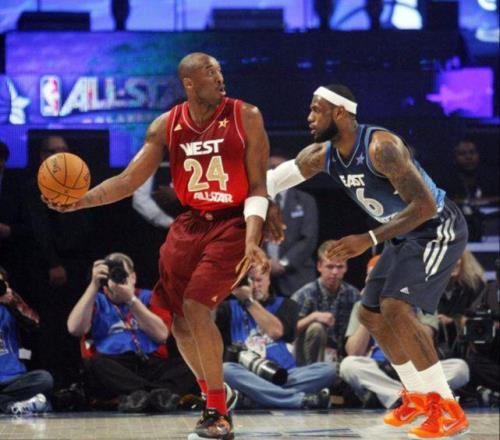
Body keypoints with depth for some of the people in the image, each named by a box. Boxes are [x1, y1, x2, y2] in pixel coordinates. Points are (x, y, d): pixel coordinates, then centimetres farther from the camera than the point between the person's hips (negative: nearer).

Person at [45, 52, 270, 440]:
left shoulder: (246, 118, -10)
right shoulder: (167, 126, 0)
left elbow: (258, 187, -8)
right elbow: (129, 181, -1)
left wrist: (252, 240, -21)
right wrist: (81, 201, -16)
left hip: (232, 224, -5)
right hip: (190, 223, 5)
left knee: (196, 307, -20)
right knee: (180, 322, 6)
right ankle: (214, 401, 27)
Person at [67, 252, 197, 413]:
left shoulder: (148, 298, 20)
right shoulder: (96, 302, 19)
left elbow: (161, 334, 2)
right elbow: (75, 329, -2)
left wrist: (131, 299, -3)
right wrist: (94, 285, -4)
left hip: (151, 364, 1)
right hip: (114, 372, -1)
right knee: (94, 364, -34)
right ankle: (156, 391, -50)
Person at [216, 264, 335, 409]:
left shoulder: (285, 305, 20)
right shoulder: (230, 308, 19)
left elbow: (276, 331, -1)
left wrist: (249, 301, -2)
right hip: (249, 378, -1)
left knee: (328, 368, -22)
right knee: (226, 369, -35)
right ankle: (302, 400, -41)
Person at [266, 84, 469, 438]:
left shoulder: (381, 146, -30)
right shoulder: (322, 155, -4)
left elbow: (425, 206, -32)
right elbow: (272, 179, 5)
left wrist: (369, 240, -35)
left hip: (439, 230, -9)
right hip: (406, 235, 9)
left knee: (396, 308, -23)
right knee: (371, 314, 12)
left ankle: (448, 409, -18)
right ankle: (419, 396, 27)